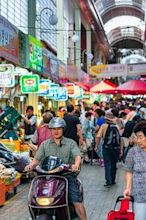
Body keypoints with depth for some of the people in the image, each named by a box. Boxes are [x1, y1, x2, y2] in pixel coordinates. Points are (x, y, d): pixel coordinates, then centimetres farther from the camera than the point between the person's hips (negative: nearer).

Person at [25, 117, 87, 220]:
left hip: (68, 175, -1)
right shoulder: (45, 144, 15)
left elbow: (77, 156, -7)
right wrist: (31, 165, -15)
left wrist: (76, 164, -30)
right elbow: (37, 159, 8)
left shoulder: (71, 143, 8)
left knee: (77, 202, -12)